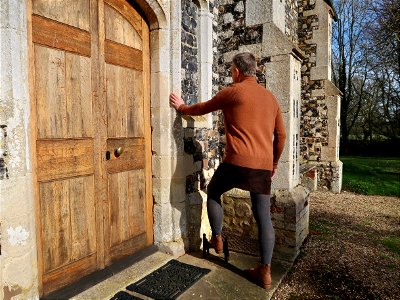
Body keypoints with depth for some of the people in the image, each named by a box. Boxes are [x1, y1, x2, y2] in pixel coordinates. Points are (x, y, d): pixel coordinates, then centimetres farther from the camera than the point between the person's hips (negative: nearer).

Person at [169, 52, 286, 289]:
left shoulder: (233, 92, -1)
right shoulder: (270, 97, 16)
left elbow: (202, 109, 12)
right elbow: (281, 135, 19)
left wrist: (181, 107, 31)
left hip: (238, 161, -5)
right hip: (264, 166, 6)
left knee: (213, 192, 21)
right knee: (264, 217, 10)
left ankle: (217, 240, 31)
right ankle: (265, 272, 17)